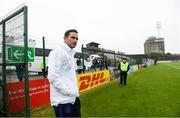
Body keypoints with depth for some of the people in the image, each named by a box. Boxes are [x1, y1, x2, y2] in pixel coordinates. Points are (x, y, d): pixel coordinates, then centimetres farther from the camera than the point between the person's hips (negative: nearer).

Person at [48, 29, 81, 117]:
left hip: (74, 99, 9)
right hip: (63, 101, -9)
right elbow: (53, 77, -22)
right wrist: (69, 92, -19)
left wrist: (75, 92, 10)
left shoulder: (70, 54, 15)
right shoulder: (57, 52, -14)